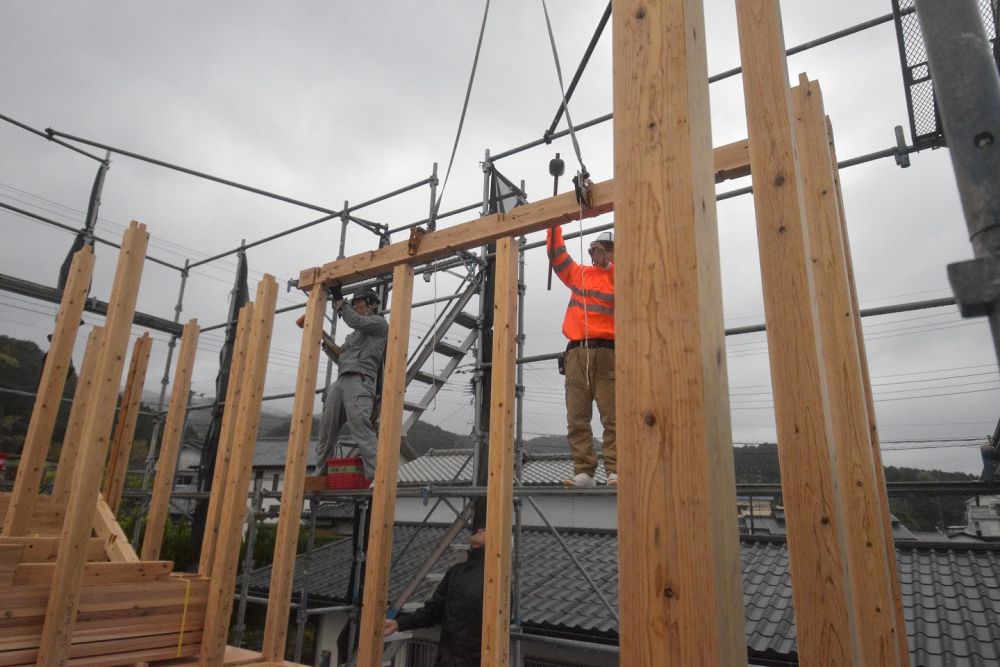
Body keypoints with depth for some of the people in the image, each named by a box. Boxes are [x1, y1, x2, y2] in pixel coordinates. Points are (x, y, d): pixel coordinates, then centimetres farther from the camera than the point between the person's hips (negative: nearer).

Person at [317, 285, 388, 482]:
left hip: (359, 380, -9)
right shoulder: (356, 334, 35)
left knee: (361, 427, -25)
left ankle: (377, 477, -33)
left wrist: (338, 298, -2)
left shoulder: (379, 322, 11)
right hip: (340, 381, 9)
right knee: (326, 431, 5)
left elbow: (355, 321, -7)